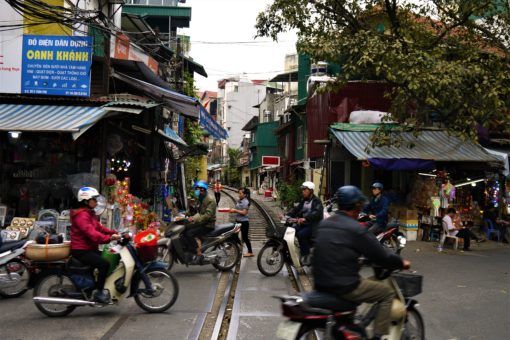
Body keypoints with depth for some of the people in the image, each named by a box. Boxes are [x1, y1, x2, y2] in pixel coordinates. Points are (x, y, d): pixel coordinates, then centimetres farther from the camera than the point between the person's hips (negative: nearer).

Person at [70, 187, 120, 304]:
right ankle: (98, 293, -16)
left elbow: (99, 227, 16)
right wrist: (109, 238, -40)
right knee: (104, 264, -24)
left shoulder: (89, 213, 16)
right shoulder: (81, 215, -19)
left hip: (90, 248, 11)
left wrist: (113, 233, 1)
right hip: (81, 250, -11)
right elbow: (91, 233, -31)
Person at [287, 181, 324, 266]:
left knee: (301, 234, -29)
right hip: (304, 223, 8)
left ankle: (306, 256, -18)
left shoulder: (316, 201, -9)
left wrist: (305, 218, -42)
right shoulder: (303, 201, 18)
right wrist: (287, 215, -7)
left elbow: (317, 213, -26)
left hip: (313, 225, -8)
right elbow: (296, 209, 11)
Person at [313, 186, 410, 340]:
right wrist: (401, 263, 10)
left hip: (321, 284, 8)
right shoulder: (355, 229, -14)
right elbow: (381, 256, -9)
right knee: (387, 292, 7)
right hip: (343, 287, -8)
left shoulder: (323, 224, 9)